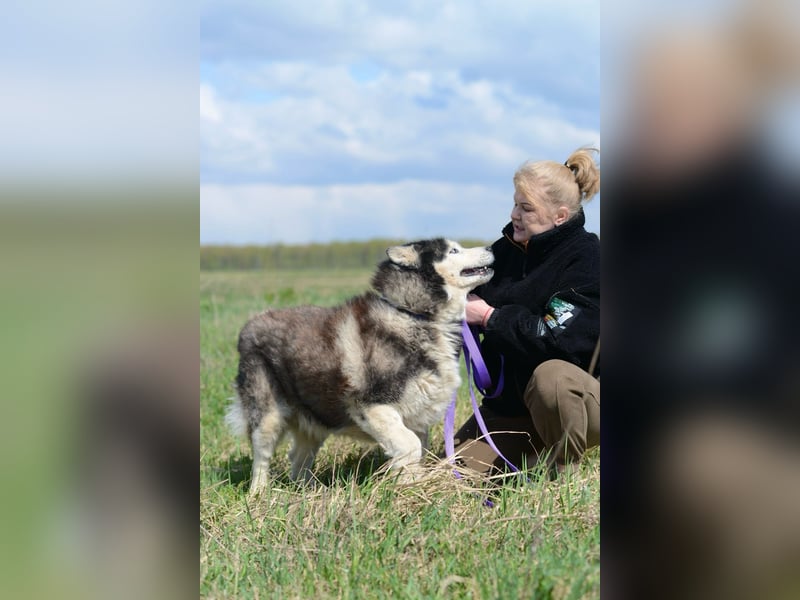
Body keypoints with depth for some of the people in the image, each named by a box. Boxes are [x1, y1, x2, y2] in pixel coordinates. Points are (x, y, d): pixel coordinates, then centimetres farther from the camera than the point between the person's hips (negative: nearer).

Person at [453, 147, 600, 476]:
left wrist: (489, 317, -21)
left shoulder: (586, 259, -18)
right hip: (511, 402, 7)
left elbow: (556, 339, -28)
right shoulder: (508, 248, 4)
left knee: (551, 375, -40)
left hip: (579, 397, -6)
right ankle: (537, 450, 20)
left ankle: (561, 474, -16)